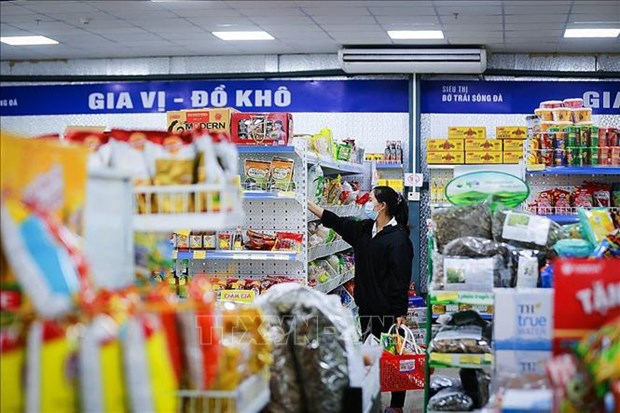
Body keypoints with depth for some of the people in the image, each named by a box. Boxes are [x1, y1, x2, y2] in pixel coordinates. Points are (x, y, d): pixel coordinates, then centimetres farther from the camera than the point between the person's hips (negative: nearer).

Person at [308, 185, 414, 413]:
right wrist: (308, 204, 14)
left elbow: (401, 279, -18)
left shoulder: (398, 238, -16)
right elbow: (336, 222, 17)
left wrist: (401, 313, -20)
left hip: (389, 309, -8)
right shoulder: (365, 229, 9)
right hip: (368, 305, 8)